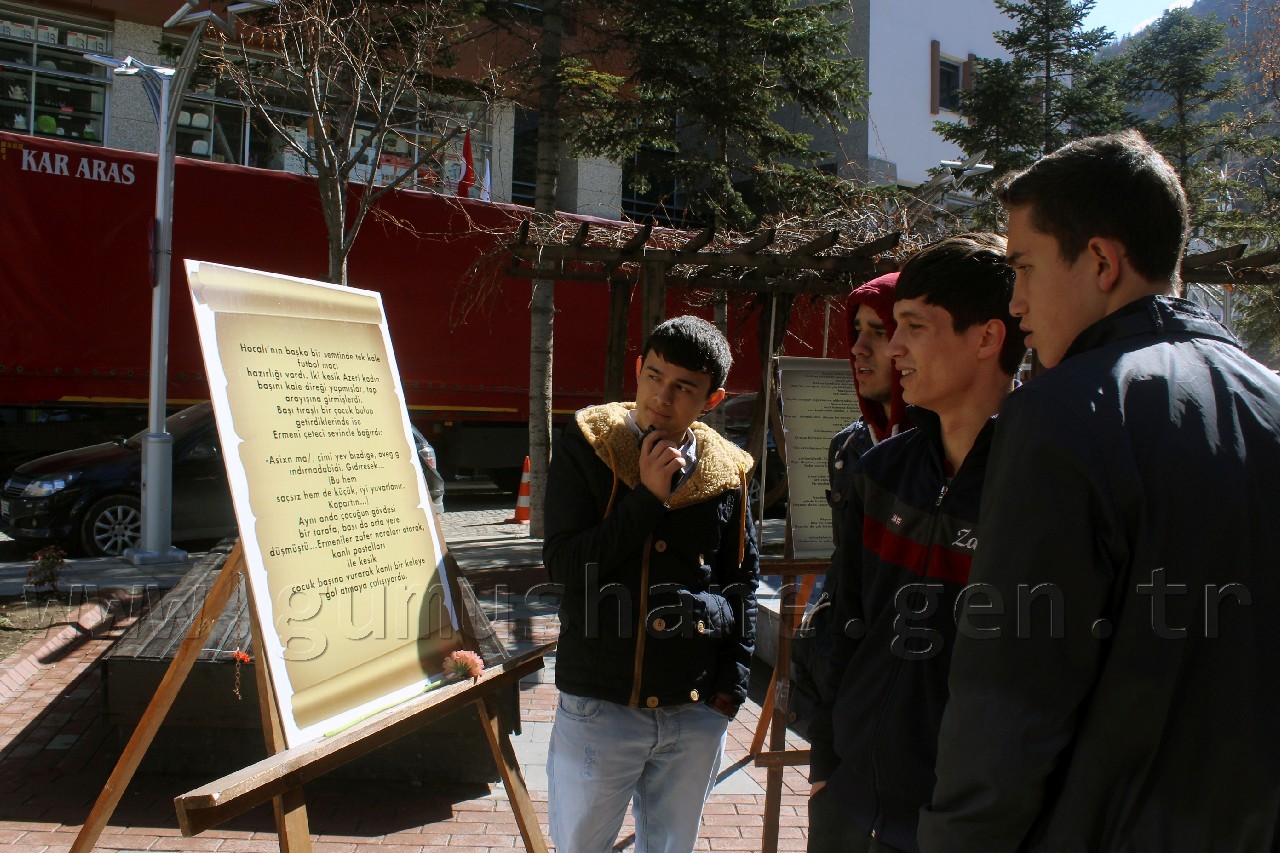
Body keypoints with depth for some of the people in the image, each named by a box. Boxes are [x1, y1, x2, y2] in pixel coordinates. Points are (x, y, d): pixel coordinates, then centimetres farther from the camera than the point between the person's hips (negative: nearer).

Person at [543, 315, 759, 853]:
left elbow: (742, 582, 11)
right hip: (599, 707, -2)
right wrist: (649, 499, -16)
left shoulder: (726, 473, 2)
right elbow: (562, 563, -10)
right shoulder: (585, 448, -4)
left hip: (697, 713, 2)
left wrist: (732, 684, 5)